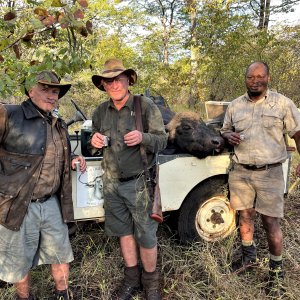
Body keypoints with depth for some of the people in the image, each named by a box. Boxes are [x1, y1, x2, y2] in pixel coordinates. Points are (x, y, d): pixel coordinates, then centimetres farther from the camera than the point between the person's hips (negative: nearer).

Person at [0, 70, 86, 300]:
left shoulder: (59, 126, 10)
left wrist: (72, 163, 5)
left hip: (52, 204, 6)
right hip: (19, 206, -5)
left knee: (61, 254, 16)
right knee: (19, 262, 13)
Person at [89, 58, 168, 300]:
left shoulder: (146, 106, -8)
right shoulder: (100, 112, 6)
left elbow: (162, 140, -7)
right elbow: (96, 145, 18)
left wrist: (143, 138, -28)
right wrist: (95, 143, -7)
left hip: (139, 182, -4)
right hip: (112, 183, 5)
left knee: (145, 235, 4)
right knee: (124, 232, 15)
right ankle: (132, 280, 32)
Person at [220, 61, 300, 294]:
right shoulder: (235, 106, 8)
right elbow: (224, 130, 18)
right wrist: (229, 135, -6)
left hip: (270, 172, -3)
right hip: (240, 171, 3)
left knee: (271, 222, 1)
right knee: (245, 215, 14)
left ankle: (277, 268, 21)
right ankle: (249, 256, 35)